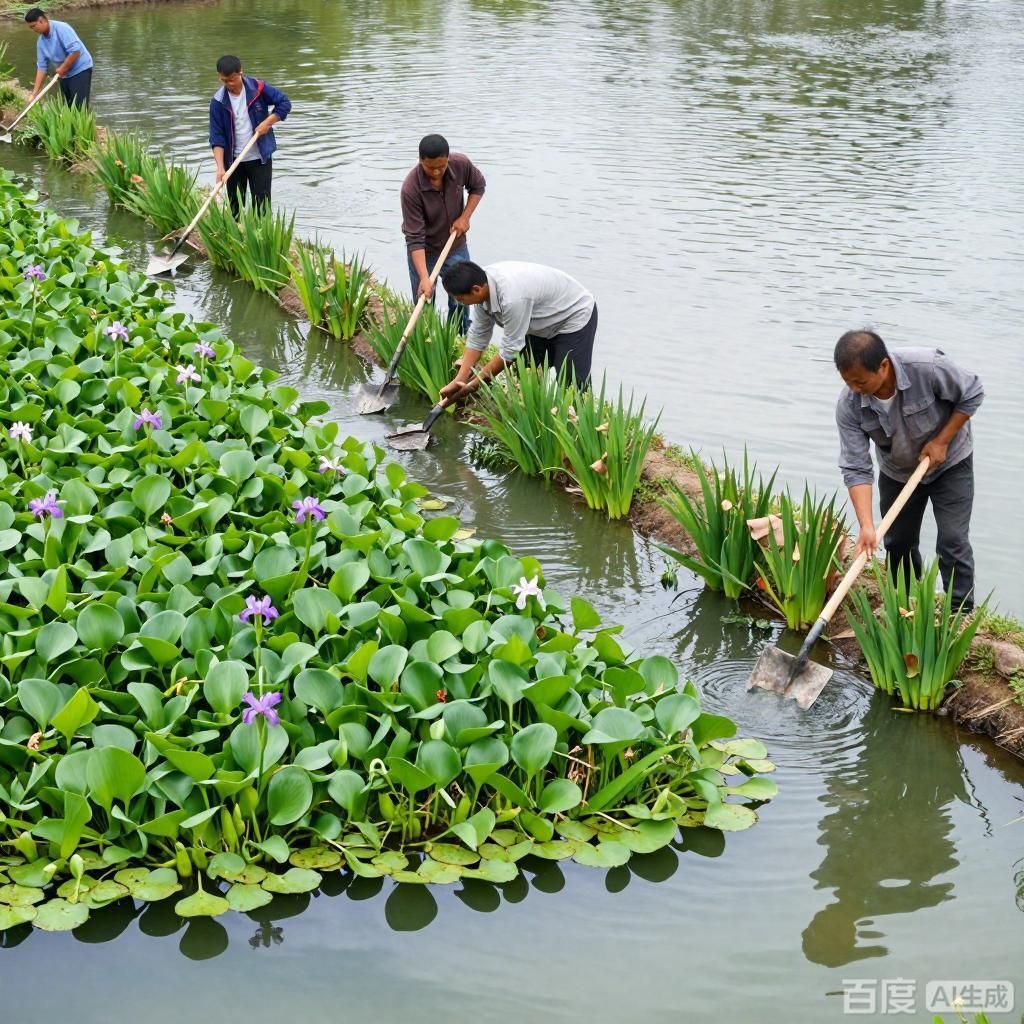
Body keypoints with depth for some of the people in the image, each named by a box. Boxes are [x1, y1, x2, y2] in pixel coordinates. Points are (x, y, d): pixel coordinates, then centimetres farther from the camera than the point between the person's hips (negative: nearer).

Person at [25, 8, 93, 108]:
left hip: (80, 70, -8)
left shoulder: (61, 28, -20)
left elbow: (75, 51, -27)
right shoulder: (41, 41, 5)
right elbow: (42, 66, 6)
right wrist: (35, 92, 0)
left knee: (79, 108, -15)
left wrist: (62, 69, -16)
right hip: (65, 75, 8)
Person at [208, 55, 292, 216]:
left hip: (260, 157, -1)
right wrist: (220, 166, -22)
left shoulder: (258, 88, -11)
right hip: (233, 160, 1)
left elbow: (285, 103, -2)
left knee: (261, 203, 1)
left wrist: (267, 123, -15)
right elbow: (217, 137, -11)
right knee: (234, 205, 10)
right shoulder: (218, 102, -9)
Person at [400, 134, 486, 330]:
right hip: (424, 251, -3)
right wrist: (424, 278, -38)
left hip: (456, 246, 4)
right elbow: (415, 238, -31)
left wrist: (465, 217, -11)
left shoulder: (461, 164, -21)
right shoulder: (411, 188, -32)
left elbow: (478, 186, 3)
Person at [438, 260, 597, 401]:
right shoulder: (482, 283, -15)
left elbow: (510, 349, -30)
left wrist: (477, 382, -19)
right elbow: (478, 336, -6)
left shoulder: (512, 297, -41)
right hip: (542, 321, 9)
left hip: (575, 316, -9)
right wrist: (458, 380, -9)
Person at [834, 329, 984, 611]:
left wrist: (941, 441, -22)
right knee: (898, 543, 10)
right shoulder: (849, 406, -28)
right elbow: (856, 469, -29)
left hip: (949, 464, -3)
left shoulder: (929, 367, -36)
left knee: (953, 542, -7)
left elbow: (972, 394, -18)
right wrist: (866, 525, -39)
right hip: (897, 471, 3)